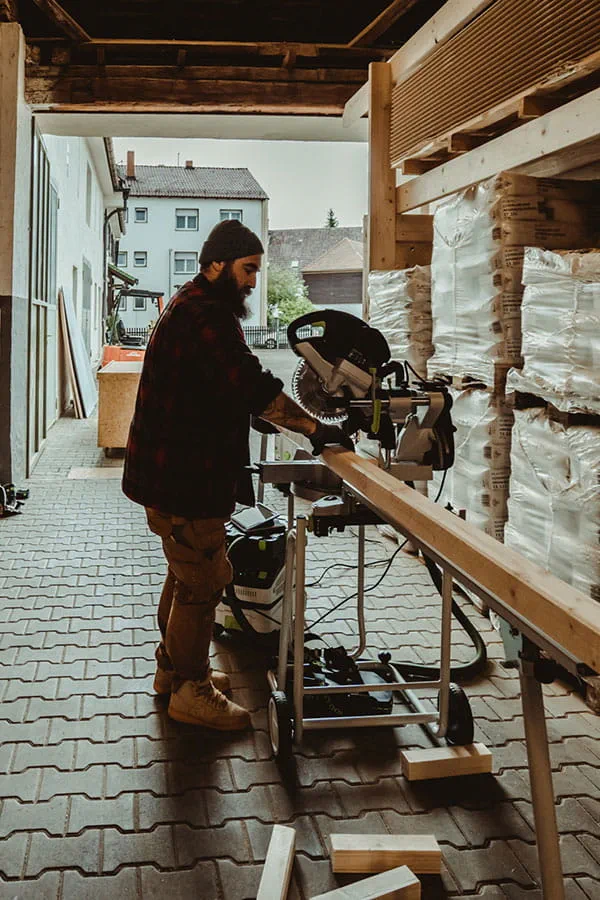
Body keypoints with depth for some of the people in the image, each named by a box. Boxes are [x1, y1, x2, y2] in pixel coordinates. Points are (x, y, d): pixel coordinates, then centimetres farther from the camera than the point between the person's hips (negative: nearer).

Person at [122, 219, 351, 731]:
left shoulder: (193, 307, 17)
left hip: (174, 472, 12)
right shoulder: (204, 314, -20)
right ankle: (190, 691, 10)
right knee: (202, 583, -2)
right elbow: (252, 385, -27)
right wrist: (314, 428, -21)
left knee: (187, 574, 22)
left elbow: (232, 389, 20)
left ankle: (174, 667, 35)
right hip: (183, 478, -12)